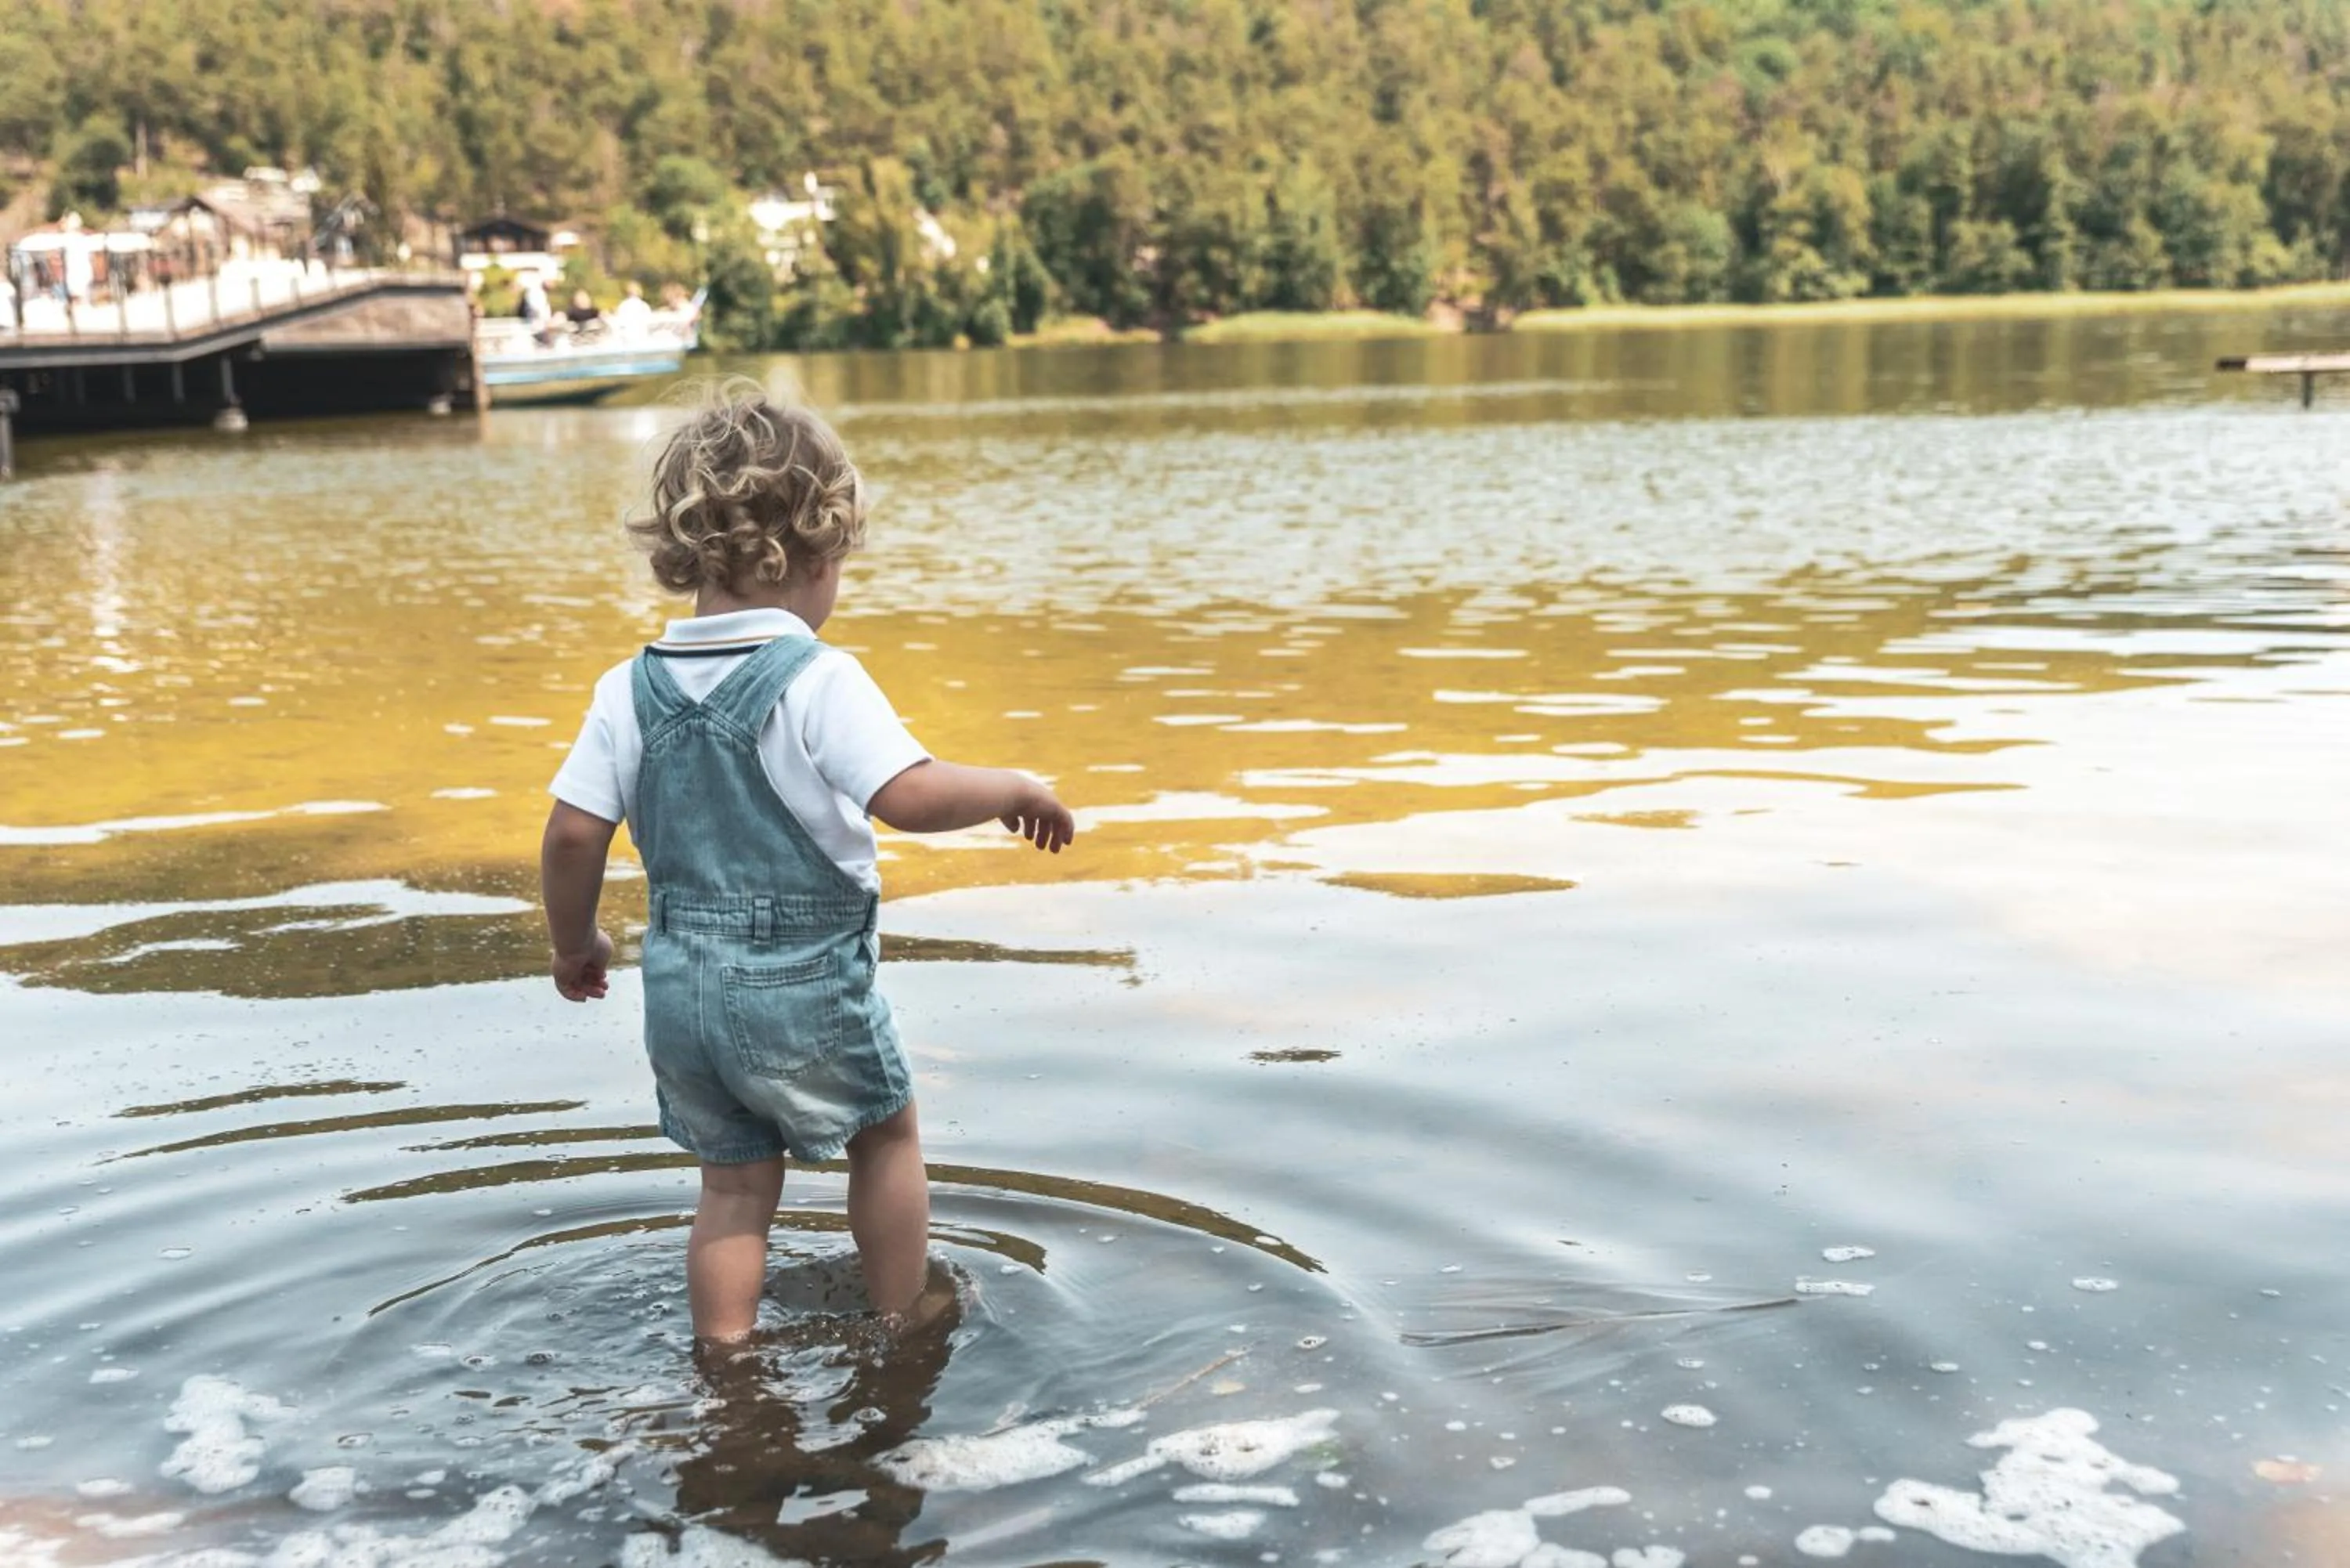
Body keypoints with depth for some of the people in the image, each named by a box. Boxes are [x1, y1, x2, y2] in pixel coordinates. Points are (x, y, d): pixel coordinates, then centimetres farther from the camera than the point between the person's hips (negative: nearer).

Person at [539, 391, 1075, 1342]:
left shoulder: (629, 691, -2)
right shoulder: (819, 681, -18)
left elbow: (572, 834, -1)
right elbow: (912, 797, -26)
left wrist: (574, 943, 15)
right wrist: (1016, 789, -9)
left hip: (682, 987, 4)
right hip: (803, 988, -4)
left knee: (735, 1180, 18)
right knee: (886, 1132, 21)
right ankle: (902, 1320, 34)